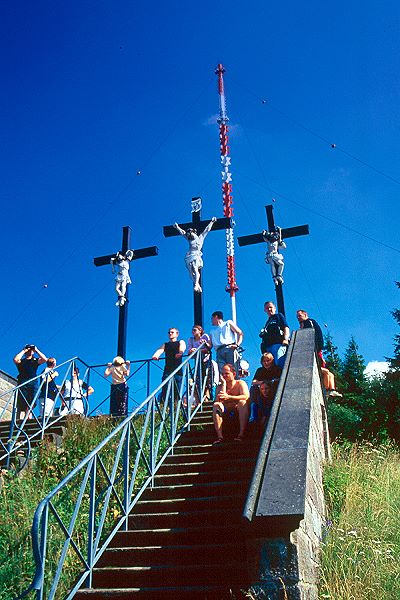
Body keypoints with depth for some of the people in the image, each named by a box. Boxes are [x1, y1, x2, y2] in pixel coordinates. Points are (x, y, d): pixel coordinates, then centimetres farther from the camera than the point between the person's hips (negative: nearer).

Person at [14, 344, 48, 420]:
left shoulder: (35, 360, 23)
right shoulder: (21, 361, 21)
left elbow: (45, 359, 3)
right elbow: (15, 359, -3)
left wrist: (36, 350, 10)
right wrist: (23, 351, 9)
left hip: (33, 383, 1)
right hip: (22, 383, -1)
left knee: (30, 406, -10)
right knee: (21, 406, -14)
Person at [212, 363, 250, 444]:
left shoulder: (240, 383, -1)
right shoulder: (220, 386, 6)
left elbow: (246, 396, -22)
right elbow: (220, 400, -14)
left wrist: (229, 397, -34)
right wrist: (224, 383, -14)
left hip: (239, 410, -2)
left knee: (242, 402, -31)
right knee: (216, 405, -22)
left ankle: (241, 434, -32)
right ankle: (219, 436, -28)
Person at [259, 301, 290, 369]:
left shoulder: (279, 316, 13)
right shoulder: (267, 322, 32)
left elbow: (286, 327, -1)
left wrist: (285, 339, -18)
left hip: (279, 343, -7)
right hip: (268, 346, 7)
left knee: (279, 364, -25)